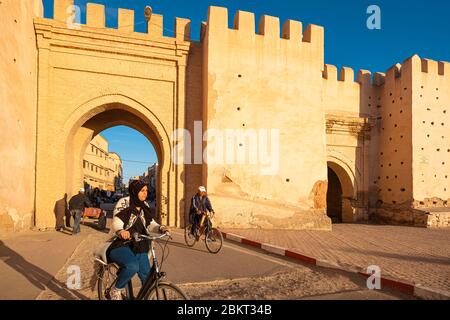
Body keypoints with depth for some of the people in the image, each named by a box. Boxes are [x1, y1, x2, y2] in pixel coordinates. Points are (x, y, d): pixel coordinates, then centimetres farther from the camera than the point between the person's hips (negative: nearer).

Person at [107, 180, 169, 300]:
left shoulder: (145, 209, 10)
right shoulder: (126, 209, -8)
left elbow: (151, 225, 3)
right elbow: (116, 223, -21)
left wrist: (161, 228, -19)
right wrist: (121, 231, -44)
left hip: (139, 248, 6)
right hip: (121, 246, -6)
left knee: (147, 278, -1)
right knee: (132, 266, -34)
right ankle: (116, 290, -7)